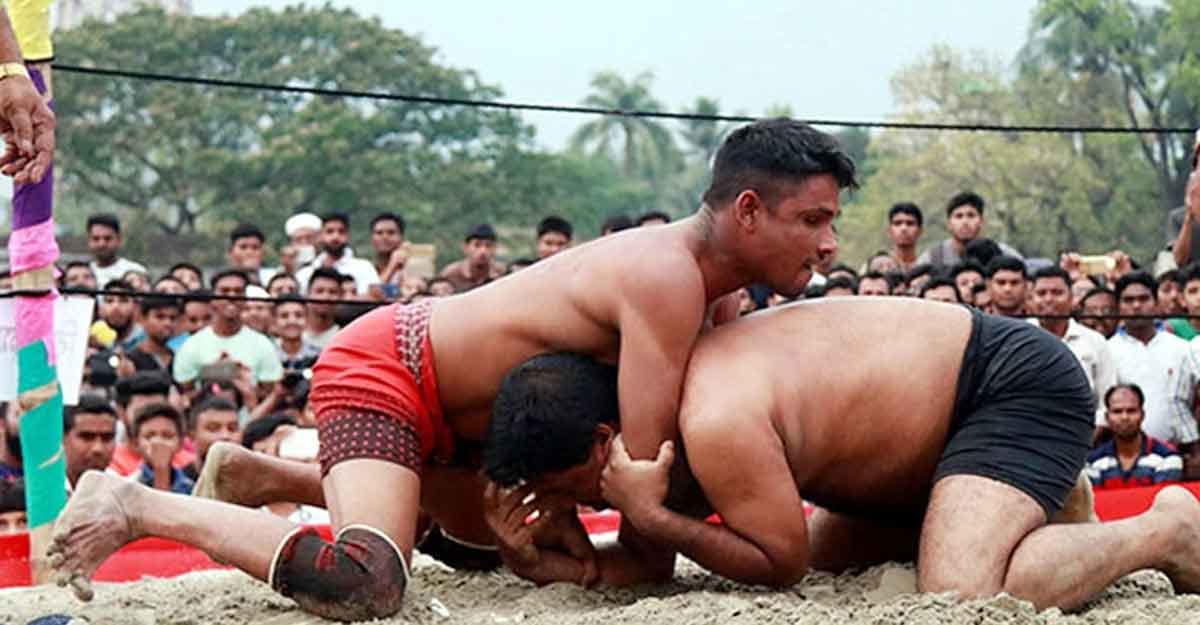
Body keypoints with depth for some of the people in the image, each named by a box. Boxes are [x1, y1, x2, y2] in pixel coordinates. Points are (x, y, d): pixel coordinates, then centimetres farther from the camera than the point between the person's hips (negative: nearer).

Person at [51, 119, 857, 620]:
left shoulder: (713, 293, 3)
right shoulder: (668, 281, -27)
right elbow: (644, 460, -27)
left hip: (444, 399, 11)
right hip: (381, 374, -11)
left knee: (499, 541, 32)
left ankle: (263, 475, 30)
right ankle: (137, 507, -11)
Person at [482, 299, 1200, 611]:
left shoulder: (716, 425, -31)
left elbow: (781, 565, -20)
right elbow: (656, 562, 7)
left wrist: (652, 517, -27)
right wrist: (560, 565, -11)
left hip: (1019, 384, -10)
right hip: (956, 396, 10)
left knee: (961, 594, -29)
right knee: (828, 549, 21)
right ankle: (1044, 500, 26)